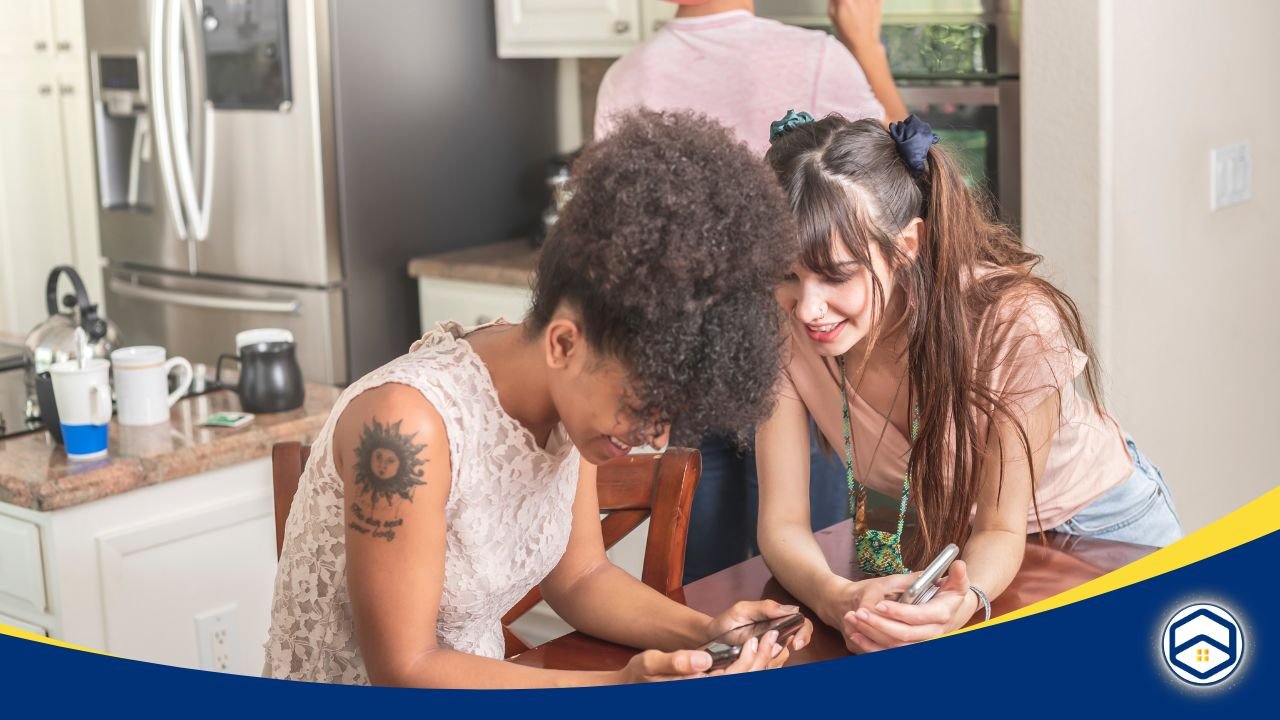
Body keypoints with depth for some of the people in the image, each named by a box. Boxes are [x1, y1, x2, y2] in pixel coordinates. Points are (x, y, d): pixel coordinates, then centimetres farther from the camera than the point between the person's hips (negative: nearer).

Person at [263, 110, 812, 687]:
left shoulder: (567, 395, -7)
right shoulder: (408, 424, -26)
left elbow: (578, 577, 3)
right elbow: (404, 672, -22)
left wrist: (702, 633, -12)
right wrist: (617, 688, -28)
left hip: (467, 682, 5)